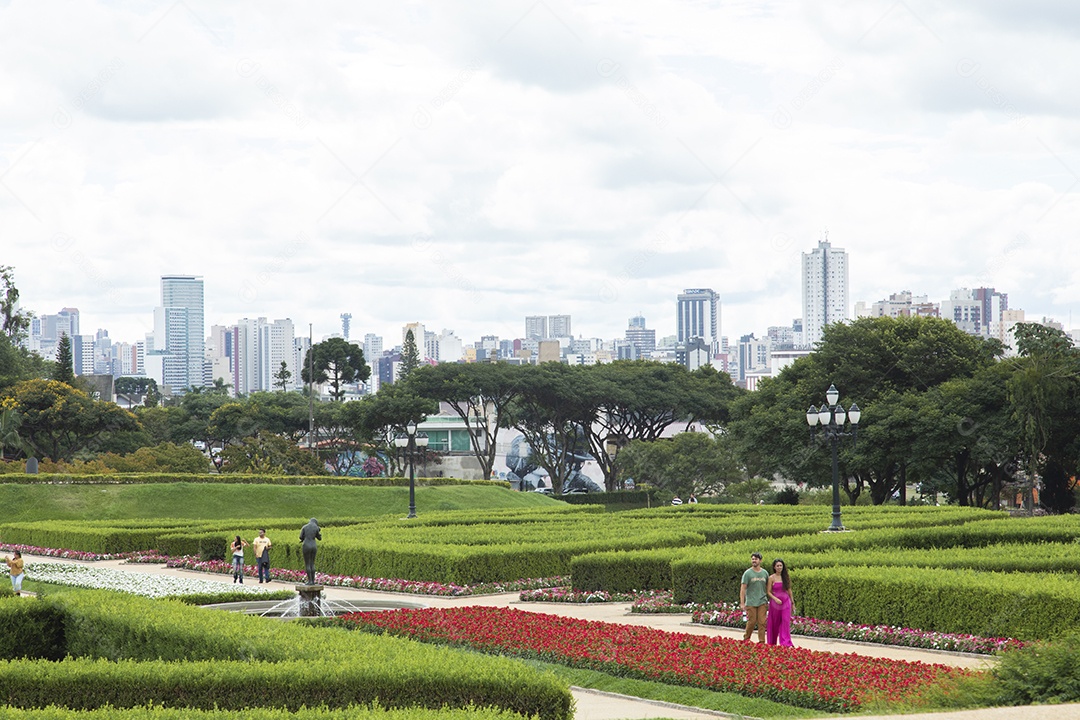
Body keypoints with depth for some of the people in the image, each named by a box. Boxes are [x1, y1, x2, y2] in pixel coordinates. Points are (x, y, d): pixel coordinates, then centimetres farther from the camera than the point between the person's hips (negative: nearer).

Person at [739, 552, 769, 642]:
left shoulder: (765, 573, 8)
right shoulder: (748, 573, -2)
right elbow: (743, 589, -4)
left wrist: (768, 600, 12)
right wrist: (742, 603, -10)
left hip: (762, 602, 3)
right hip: (751, 602, -3)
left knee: (762, 622, -3)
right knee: (752, 621, -3)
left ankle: (762, 641, 0)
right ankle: (746, 639, 16)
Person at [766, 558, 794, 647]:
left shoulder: (786, 577, 6)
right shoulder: (771, 578, -2)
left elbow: (789, 590, 14)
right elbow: (769, 592, -2)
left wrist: (792, 602, 16)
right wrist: (775, 599, -17)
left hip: (786, 602, 1)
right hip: (775, 603, -1)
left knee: (786, 622, -9)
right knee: (775, 623, 7)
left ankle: (786, 643, -15)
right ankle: (772, 643, 22)